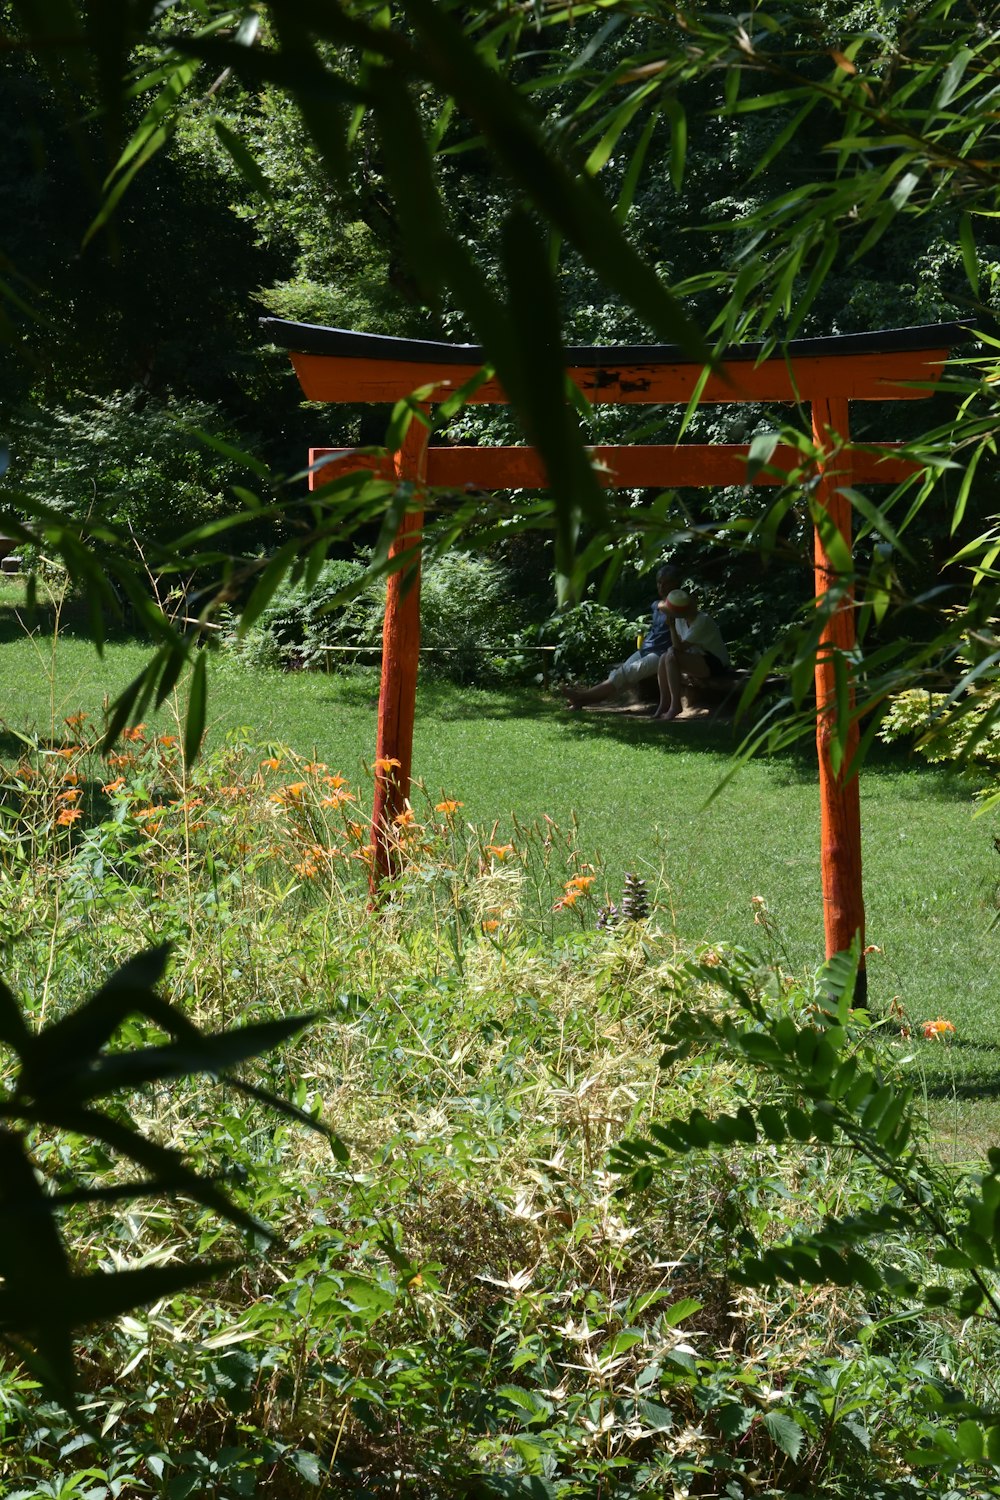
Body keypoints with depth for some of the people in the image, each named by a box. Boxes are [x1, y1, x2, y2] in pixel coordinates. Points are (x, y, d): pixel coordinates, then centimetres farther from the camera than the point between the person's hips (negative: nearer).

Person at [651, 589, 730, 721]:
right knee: (663, 658, -10)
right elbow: (679, 646, 4)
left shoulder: (702, 621, -23)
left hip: (715, 664, -8)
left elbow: (680, 647, -27)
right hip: (699, 660, 8)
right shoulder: (681, 620, 0)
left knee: (671, 655, -25)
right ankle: (664, 704, -7)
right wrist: (687, 670, -8)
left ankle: (675, 705, -21)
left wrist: (671, 625, -33)